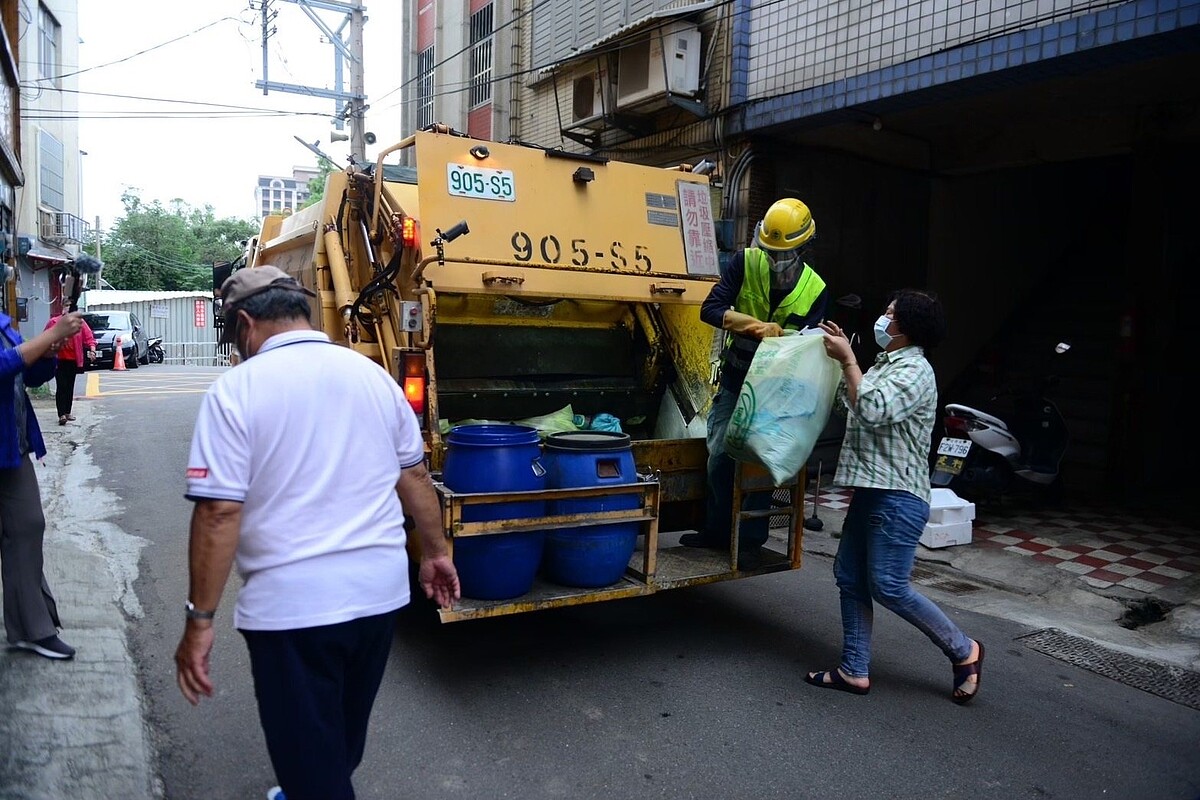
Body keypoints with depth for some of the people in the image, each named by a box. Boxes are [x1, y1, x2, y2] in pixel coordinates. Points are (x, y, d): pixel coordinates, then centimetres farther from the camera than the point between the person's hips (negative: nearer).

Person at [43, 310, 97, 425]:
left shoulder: (80, 322, -5)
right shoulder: (53, 322, -8)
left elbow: (89, 337, -8)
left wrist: (92, 350, -24)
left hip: (73, 360, 2)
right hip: (58, 360, -2)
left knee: (70, 387, 12)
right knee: (61, 387, -9)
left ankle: (67, 412, 22)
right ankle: (61, 415, -11)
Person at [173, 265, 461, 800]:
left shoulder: (236, 389, -11)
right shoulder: (372, 375, 4)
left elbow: (220, 512, -16)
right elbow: (415, 477, 9)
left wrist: (199, 620, -9)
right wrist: (435, 552, 20)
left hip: (292, 604, -5)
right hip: (380, 590, 6)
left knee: (308, 752, 12)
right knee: (344, 731, 27)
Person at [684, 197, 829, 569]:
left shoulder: (815, 290, -8)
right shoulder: (746, 263, -8)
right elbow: (710, 309, -16)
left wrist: (778, 334, -28)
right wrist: (755, 324, -28)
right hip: (734, 380, 2)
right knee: (720, 455, 5)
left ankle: (751, 540, 14)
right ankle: (717, 530, 22)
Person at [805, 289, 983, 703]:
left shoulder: (914, 370, -13)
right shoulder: (885, 364, 18)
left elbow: (871, 410, -26)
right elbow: (849, 403, 23)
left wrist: (848, 359, -17)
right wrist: (841, 354, 15)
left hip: (897, 497, -10)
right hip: (871, 492, 10)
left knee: (889, 587, -6)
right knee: (850, 577, 9)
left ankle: (963, 651, 14)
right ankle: (854, 671, 16)